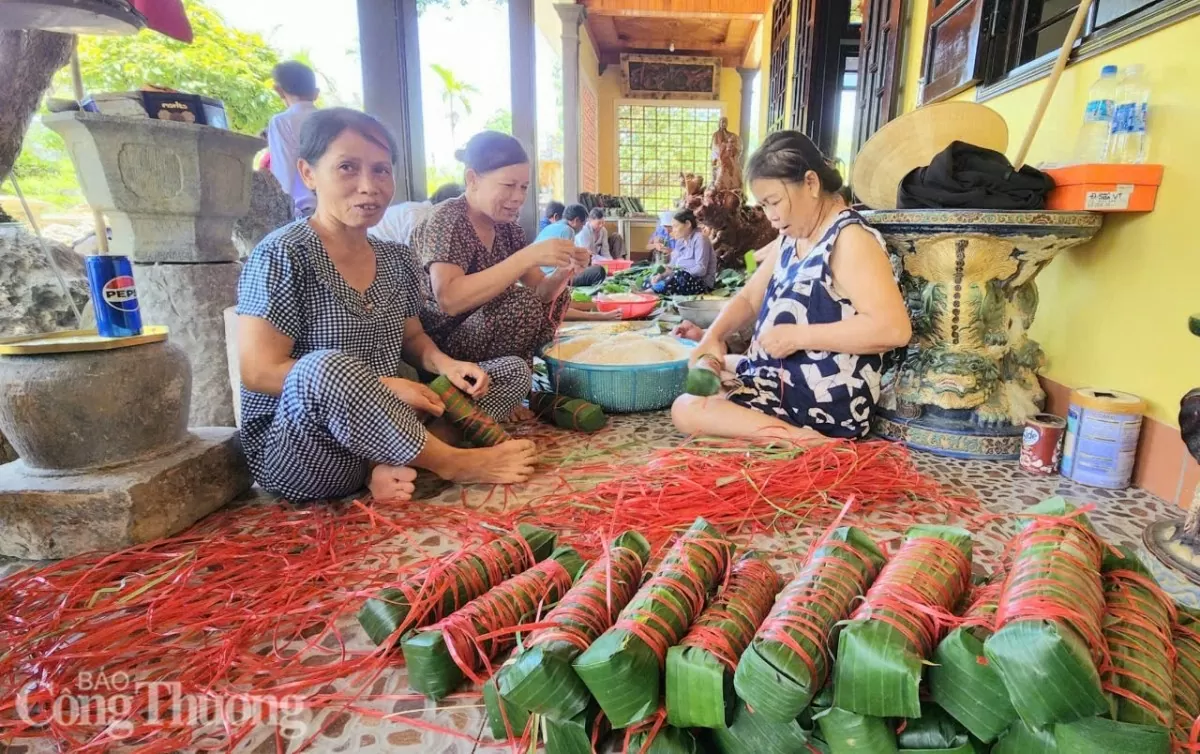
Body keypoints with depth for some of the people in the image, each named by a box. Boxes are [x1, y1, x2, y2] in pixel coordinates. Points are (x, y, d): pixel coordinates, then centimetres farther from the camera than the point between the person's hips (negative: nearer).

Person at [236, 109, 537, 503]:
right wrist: (383, 386, -21)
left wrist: (446, 364, -6)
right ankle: (452, 463, -17)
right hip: (300, 454, -6)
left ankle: (397, 464, -20)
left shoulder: (399, 260, 7)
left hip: (377, 430, 7)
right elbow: (259, 372, -16)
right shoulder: (282, 255, -11)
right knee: (326, 367, -39)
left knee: (514, 371, 1)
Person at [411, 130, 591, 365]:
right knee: (522, 303, -26)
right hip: (437, 348, -8)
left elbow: (540, 292, 4)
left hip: (484, 337, 8)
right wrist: (527, 257, -34)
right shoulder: (447, 219, -17)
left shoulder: (506, 226, 3)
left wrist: (564, 271, -18)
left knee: (558, 296, 7)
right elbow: (448, 299, -33)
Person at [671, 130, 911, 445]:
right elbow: (750, 298, 16)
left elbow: (894, 329, -28)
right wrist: (713, 336, -4)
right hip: (777, 381, 10)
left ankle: (807, 440, -17)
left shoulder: (850, 239, -18)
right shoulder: (792, 239, 10)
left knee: (686, 411, -17)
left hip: (823, 403, -10)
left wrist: (799, 336, -25)